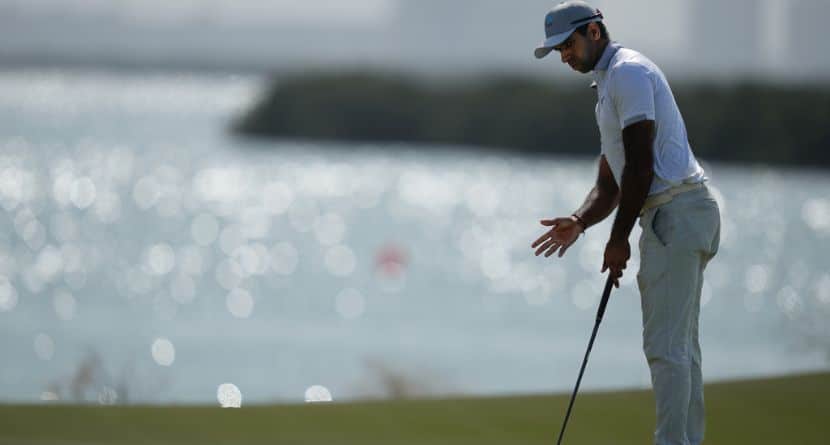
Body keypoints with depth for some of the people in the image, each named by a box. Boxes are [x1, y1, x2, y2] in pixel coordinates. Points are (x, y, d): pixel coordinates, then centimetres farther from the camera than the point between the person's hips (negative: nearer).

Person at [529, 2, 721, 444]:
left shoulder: (628, 72, -8)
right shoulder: (608, 87, 25)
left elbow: (641, 164, -15)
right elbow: (609, 184, 25)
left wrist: (619, 239, -12)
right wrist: (578, 223, 5)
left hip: (676, 211, -11)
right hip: (674, 216, 11)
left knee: (665, 345, -12)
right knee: (681, 346, 9)